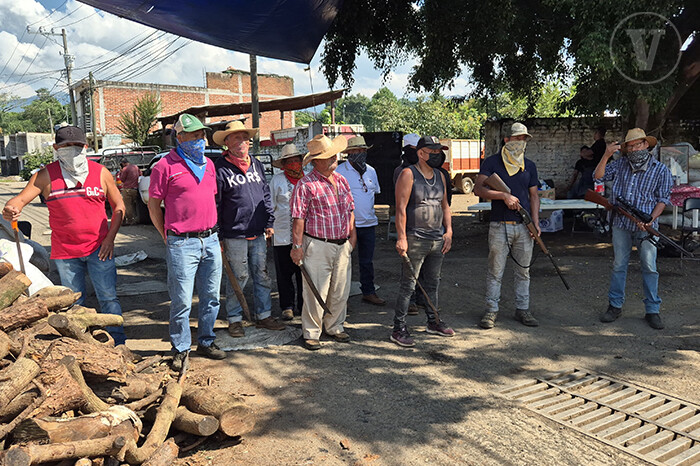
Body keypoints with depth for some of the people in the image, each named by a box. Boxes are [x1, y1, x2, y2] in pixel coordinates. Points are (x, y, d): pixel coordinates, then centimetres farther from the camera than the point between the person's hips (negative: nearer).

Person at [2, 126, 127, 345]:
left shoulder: (100, 172, 2)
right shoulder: (46, 175, 1)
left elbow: (118, 206, 8)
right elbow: (21, 199, -6)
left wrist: (110, 237, -2)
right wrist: (10, 209, -31)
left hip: (99, 248, -1)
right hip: (65, 252, 1)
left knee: (108, 298, 0)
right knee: (73, 303, 10)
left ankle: (119, 346, 10)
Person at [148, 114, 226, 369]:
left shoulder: (208, 164, 14)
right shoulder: (166, 166, -5)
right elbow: (154, 205, -1)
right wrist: (168, 238, -1)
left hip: (210, 240, 6)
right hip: (182, 244, -6)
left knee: (211, 297, 12)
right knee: (182, 301, 0)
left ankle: (206, 342, 28)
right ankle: (180, 350, 16)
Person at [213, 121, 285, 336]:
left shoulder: (256, 164, 11)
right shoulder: (220, 169, -7)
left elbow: (266, 195, 18)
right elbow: (215, 204, -7)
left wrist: (269, 222, 11)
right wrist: (216, 237, -9)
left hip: (258, 233, 6)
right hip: (234, 235, -6)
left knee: (262, 276, 12)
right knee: (238, 278, 3)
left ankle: (263, 315, 26)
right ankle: (234, 320, 18)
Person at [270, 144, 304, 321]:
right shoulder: (276, 181, 3)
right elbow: (269, 206, 5)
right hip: (282, 235, -2)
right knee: (285, 274, 3)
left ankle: (302, 305, 21)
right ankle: (287, 307, 16)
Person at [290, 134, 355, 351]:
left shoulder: (341, 180, 12)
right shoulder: (306, 185, -9)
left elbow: (350, 210, 19)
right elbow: (298, 219, -11)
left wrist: (352, 234, 13)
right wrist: (297, 245, -13)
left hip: (343, 245, 6)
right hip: (318, 246, -6)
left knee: (340, 291, 13)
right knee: (316, 292, 0)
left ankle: (335, 327, 29)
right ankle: (311, 333, 14)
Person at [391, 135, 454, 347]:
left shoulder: (440, 176, 14)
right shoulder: (408, 175, -8)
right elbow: (401, 208, -14)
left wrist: (448, 231, 11)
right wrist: (401, 238, -19)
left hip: (437, 240, 7)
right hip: (415, 240, -7)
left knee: (433, 283, 17)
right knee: (408, 285, -4)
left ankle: (433, 322, 32)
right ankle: (399, 329, 4)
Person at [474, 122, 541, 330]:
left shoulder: (529, 166, 12)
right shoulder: (492, 162, 0)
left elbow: (534, 196, 14)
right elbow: (478, 189, -10)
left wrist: (535, 222, 2)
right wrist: (504, 196, -20)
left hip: (524, 227, 4)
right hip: (499, 226, -4)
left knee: (523, 270, 10)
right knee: (495, 271, 0)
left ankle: (522, 309, 21)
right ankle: (491, 310, 10)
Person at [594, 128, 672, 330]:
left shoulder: (661, 170, 0)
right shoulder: (621, 164, 7)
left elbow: (663, 199, -1)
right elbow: (599, 176, 2)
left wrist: (650, 220, -14)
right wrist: (606, 156, -10)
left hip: (646, 227, -2)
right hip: (621, 224, 2)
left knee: (649, 267, -1)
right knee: (618, 265, 7)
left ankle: (652, 311, 10)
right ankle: (615, 306, 17)